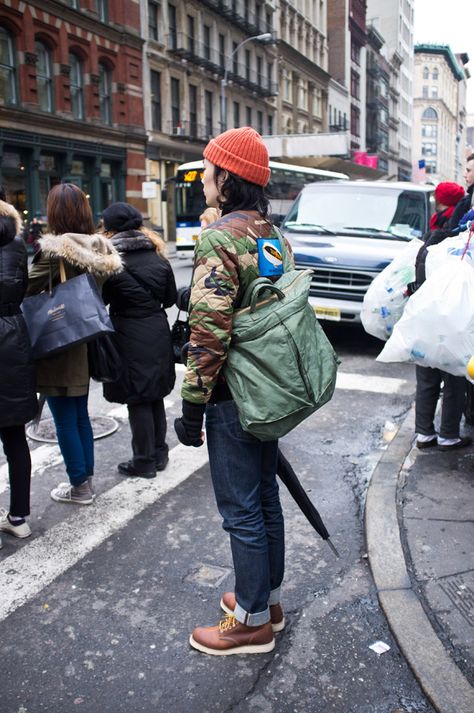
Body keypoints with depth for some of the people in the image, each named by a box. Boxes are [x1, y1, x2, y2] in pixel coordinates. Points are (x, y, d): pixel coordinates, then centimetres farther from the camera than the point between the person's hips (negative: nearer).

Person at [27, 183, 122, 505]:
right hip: (84, 342, 7)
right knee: (80, 414, 18)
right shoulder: (99, 247, 2)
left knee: (65, 419, 5)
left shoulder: (53, 248, -18)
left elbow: (30, 289, -15)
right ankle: (86, 478, 29)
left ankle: (79, 486, 16)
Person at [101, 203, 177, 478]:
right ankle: (160, 454, 26)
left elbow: (101, 298, -6)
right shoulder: (158, 258, 4)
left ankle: (144, 462, 12)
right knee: (155, 396, 16)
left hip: (129, 338, -5)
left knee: (137, 400, 4)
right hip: (158, 334, 5)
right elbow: (171, 298, 9)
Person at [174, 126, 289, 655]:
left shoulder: (219, 240, -19)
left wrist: (192, 408, -16)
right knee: (265, 497, 20)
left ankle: (252, 622, 22)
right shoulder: (273, 235, 9)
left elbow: (208, 334, -24)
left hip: (234, 398, -9)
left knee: (241, 511, 5)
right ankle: (268, 598, 37)